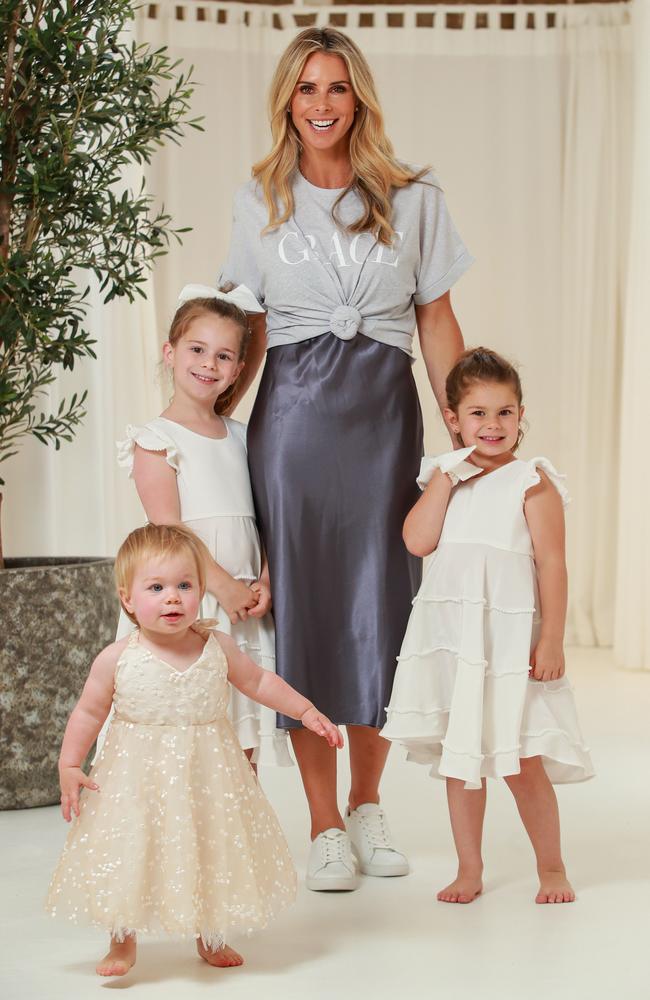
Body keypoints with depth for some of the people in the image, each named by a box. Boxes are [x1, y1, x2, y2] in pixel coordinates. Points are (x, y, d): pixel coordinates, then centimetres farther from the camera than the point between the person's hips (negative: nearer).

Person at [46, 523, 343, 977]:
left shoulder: (218, 646, -5)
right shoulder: (117, 659, -11)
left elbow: (259, 681, 10)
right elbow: (89, 712, -1)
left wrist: (306, 710, 9)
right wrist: (69, 766, -7)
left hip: (209, 777, 2)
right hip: (138, 778, -2)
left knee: (214, 852, 11)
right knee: (129, 855, 0)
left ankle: (210, 936, 33)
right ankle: (123, 943, 21)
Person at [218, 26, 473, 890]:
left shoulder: (414, 198, 7)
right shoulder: (259, 202, 9)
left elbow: (437, 320, 7)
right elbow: (251, 329, 11)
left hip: (384, 411, 0)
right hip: (291, 411, 0)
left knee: (382, 598, 4)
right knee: (301, 601, 0)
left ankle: (367, 805, 23)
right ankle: (324, 825, 10)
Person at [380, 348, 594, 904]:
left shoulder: (532, 482, -6)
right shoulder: (446, 478, 8)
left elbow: (552, 565, -8)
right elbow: (417, 541, -6)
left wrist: (552, 640, -12)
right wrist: (446, 477, -9)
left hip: (510, 639, -4)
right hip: (449, 636, 5)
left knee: (522, 763, 0)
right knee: (458, 758, 11)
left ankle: (551, 866, 19)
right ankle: (470, 869, 23)